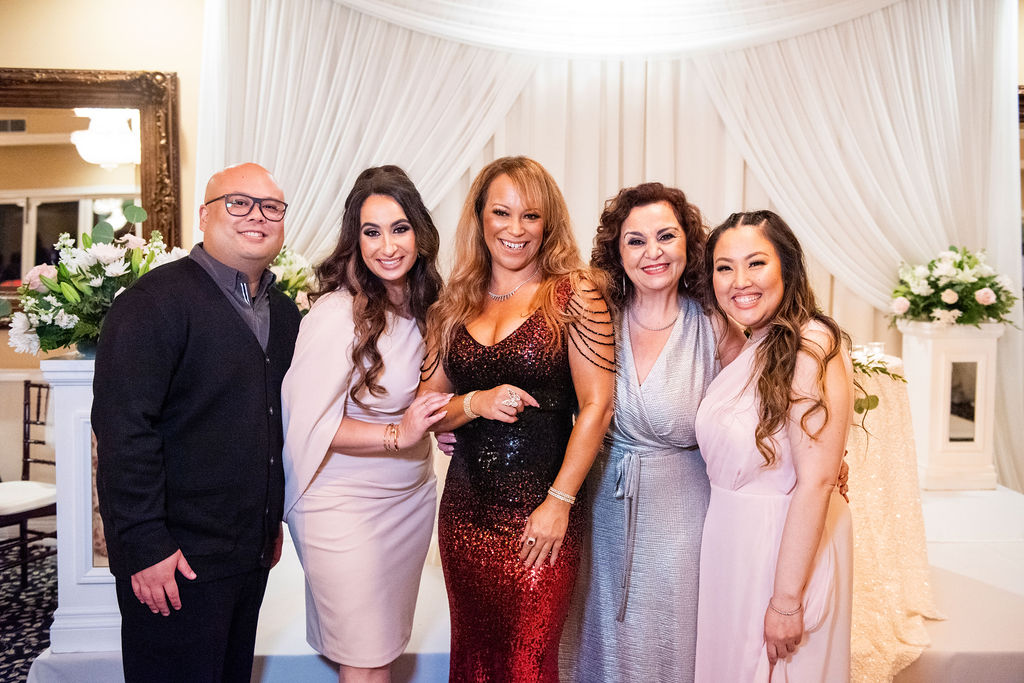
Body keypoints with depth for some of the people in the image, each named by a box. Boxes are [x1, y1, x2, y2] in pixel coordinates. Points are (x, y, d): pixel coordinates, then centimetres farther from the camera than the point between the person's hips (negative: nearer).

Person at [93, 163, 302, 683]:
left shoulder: (284, 313, 10)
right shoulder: (154, 301, -13)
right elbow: (123, 429, -19)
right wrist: (145, 547, -20)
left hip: (251, 556, 7)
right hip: (174, 561, -7)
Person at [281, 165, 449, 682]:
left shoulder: (421, 305, 2)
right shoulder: (337, 314, -21)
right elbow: (311, 422, -18)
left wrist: (441, 422, -2)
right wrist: (398, 435, -25)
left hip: (411, 497, 7)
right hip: (346, 507, -7)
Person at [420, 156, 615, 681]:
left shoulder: (574, 293, -5)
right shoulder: (455, 305, 7)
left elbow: (596, 406, -8)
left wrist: (559, 502, -12)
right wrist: (475, 404, -12)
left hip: (539, 515, -4)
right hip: (464, 508, 4)